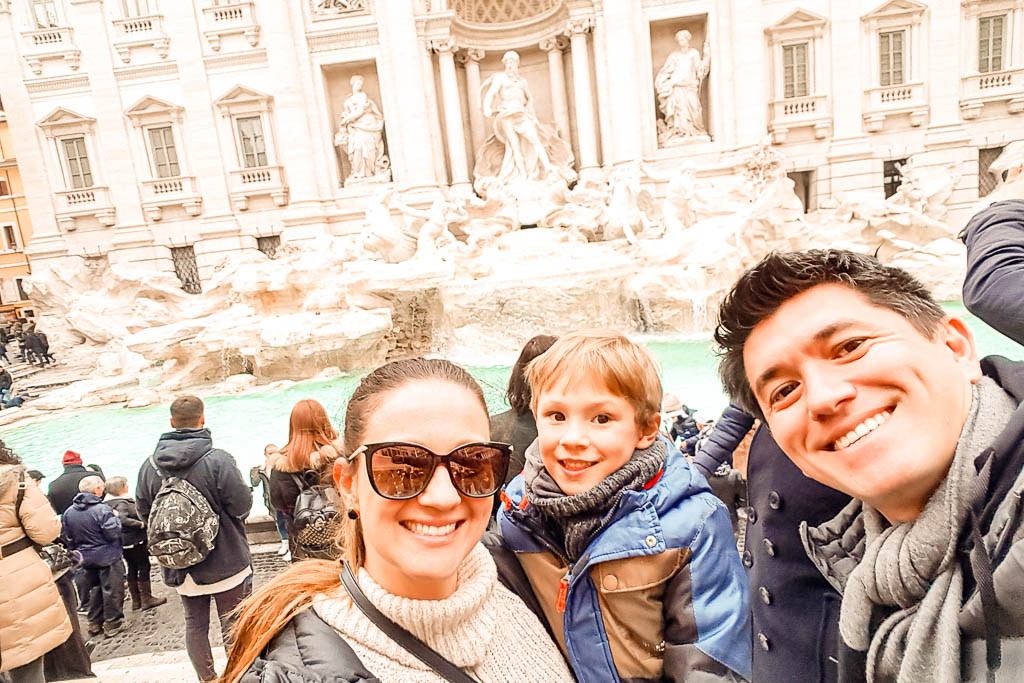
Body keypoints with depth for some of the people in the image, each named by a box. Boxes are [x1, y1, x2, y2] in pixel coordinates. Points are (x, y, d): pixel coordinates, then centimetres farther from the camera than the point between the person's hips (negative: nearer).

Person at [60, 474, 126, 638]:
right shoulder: (102, 509, -21)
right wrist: (116, 518, -6)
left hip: (86, 559, 6)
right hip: (108, 557, -6)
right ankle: (112, 624, 12)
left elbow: (67, 539, 7)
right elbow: (113, 533, -21)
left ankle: (94, 623, 27)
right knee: (111, 591, 5)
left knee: (93, 589, 20)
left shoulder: (68, 513, 0)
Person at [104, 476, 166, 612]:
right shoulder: (122, 503, -21)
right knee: (144, 567, 1)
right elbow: (123, 519, -35)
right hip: (135, 541, -9)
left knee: (132, 569, 15)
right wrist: (141, 524, -26)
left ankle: (136, 601, 22)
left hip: (125, 543, 9)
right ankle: (146, 599, 8)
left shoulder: (111, 502, 9)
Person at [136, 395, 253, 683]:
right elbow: (242, 505, -18)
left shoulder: (149, 465, -4)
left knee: (194, 624, 18)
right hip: (226, 561, -4)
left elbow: (144, 513, 5)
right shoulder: (218, 459, -21)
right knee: (233, 624, 8)